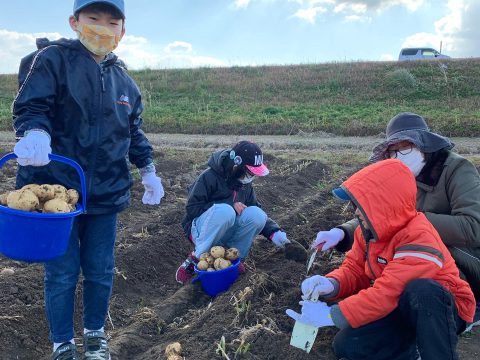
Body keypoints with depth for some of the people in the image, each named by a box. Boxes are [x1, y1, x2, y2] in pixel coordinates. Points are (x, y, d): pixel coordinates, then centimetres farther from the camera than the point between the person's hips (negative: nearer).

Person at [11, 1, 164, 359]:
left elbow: (134, 132, 20)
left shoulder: (124, 81, 12)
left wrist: (148, 170, 13)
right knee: (62, 273, 5)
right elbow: (30, 108, -12)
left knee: (101, 271, 12)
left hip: (106, 193, 4)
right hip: (57, 189, -4)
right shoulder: (53, 59, -5)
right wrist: (35, 134, -33)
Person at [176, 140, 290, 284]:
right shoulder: (210, 177, -16)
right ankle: (196, 258, -23)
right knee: (224, 211, -37)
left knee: (257, 215, -21)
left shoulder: (245, 184, 4)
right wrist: (230, 205, -24)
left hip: (227, 232, 5)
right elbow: (191, 208, -19)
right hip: (201, 228, -5)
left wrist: (274, 232, -10)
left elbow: (255, 212, 7)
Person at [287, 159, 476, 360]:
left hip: (443, 309, -6)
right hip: (401, 309, 6)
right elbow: (354, 269, 1)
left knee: (420, 290, -40)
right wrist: (331, 285, -24)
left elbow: (388, 293, -35)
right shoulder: (368, 230, -5)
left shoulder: (418, 238, -30)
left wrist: (331, 315, -34)